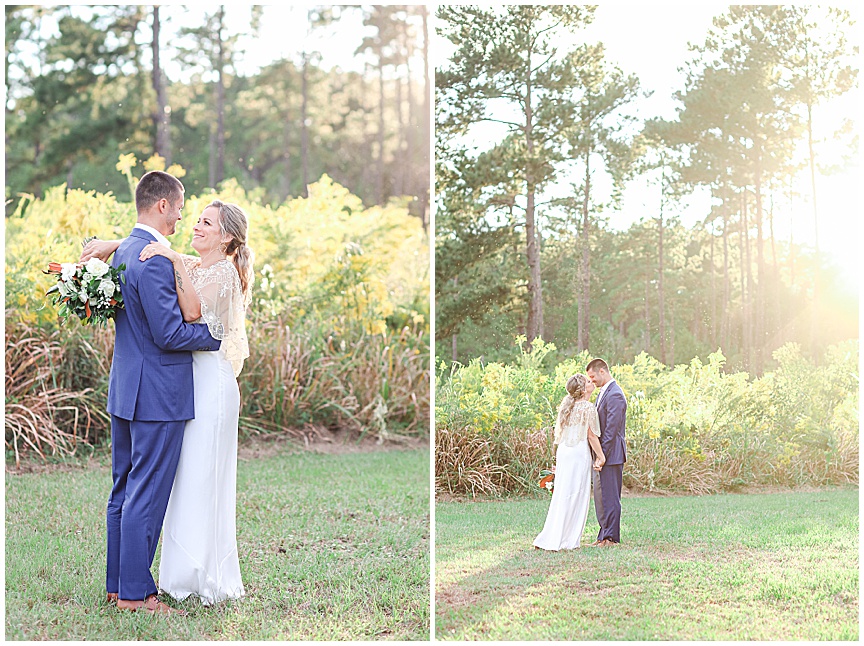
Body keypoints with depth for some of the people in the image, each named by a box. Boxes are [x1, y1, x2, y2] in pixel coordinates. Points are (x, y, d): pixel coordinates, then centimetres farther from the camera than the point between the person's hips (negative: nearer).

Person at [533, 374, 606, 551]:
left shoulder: (566, 404, 12)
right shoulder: (588, 407, -10)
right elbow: (592, 435, -10)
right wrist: (600, 456, -2)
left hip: (563, 450, 7)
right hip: (579, 452, -7)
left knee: (562, 493, 11)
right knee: (575, 495, -1)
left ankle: (550, 538, 12)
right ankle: (568, 540, 0)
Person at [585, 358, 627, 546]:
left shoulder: (615, 395, -16)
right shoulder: (602, 393, 16)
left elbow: (611, 429, -19)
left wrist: (602, 454, -19)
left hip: (611, 454, -10)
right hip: (602, 455, 10)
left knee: (610, 496, -5)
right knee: (600, 495, 13)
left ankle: (611, 537, 0)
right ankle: (604, 535, 19)